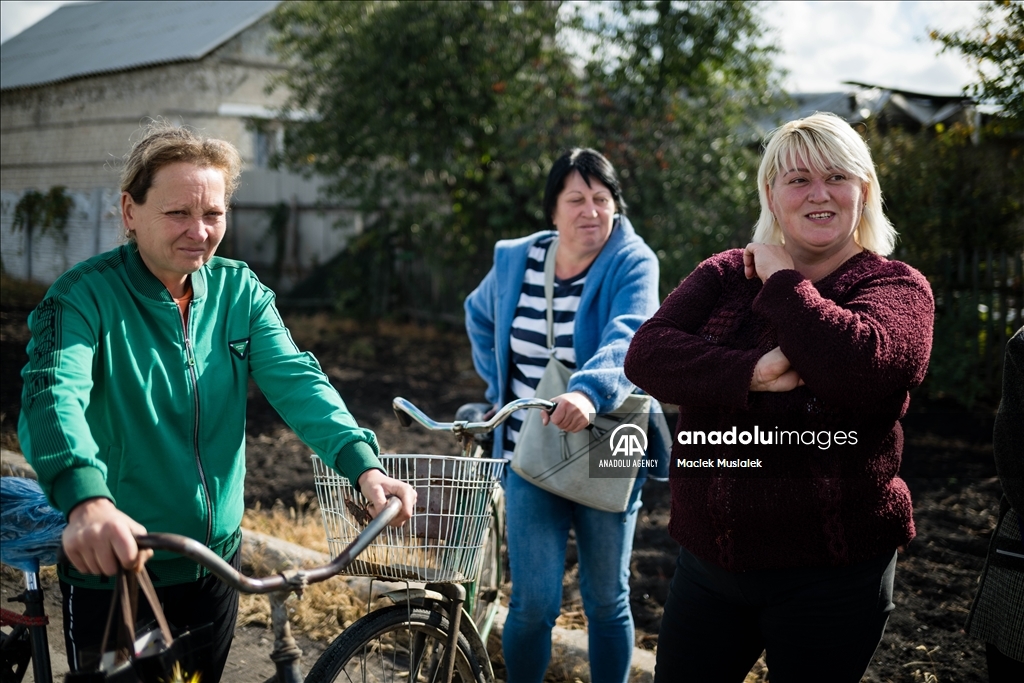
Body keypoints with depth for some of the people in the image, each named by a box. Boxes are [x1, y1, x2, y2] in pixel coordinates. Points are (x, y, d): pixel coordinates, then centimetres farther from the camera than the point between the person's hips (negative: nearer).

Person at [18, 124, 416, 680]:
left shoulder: (239, 291, -2)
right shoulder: (85, 296, -15)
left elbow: (294, 379, -13)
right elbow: (53, 394, -32)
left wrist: (364, 465, -30)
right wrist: (88, 501, -52)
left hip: (215, 562, 5)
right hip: (113, 573, -4)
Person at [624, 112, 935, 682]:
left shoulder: (897, 287, -6)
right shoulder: (726, 274, 5)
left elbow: (856, 366, -29)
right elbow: (645, 353, -11)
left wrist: (782, 280, -15)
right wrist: (751, 373, -25)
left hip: (833, 575, -3)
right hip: (708, 558, 4)